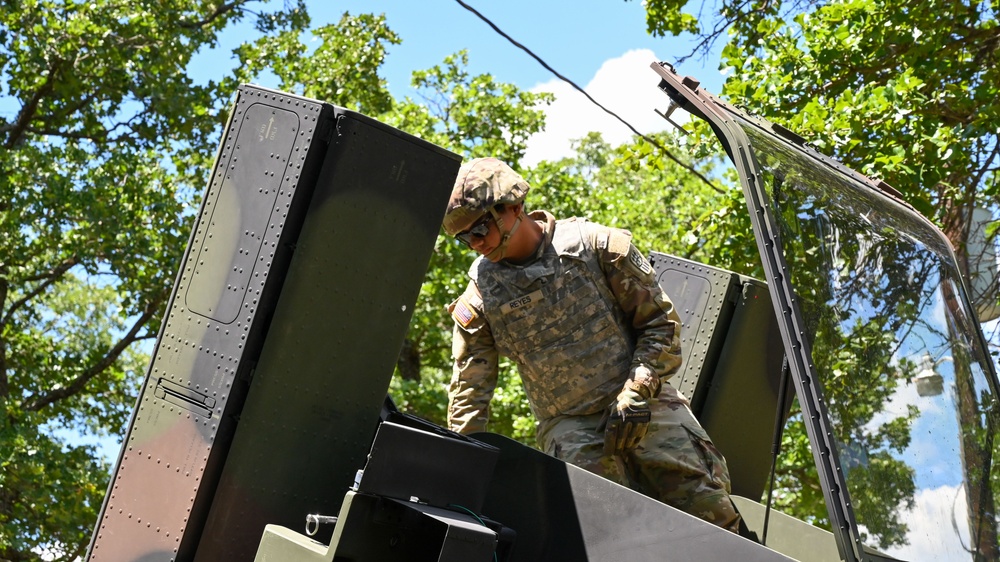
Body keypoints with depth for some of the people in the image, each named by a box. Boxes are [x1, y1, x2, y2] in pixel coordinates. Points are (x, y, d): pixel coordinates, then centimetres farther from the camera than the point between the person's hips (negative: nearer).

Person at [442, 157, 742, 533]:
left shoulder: (597, 245, -5)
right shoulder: (479, 299, 1)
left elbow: (660, 321, 0)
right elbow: (468, 395, 6)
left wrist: (637, 393, -11)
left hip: (644, 406, 0)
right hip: (569, 425, 0)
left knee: (709, 512, -8)